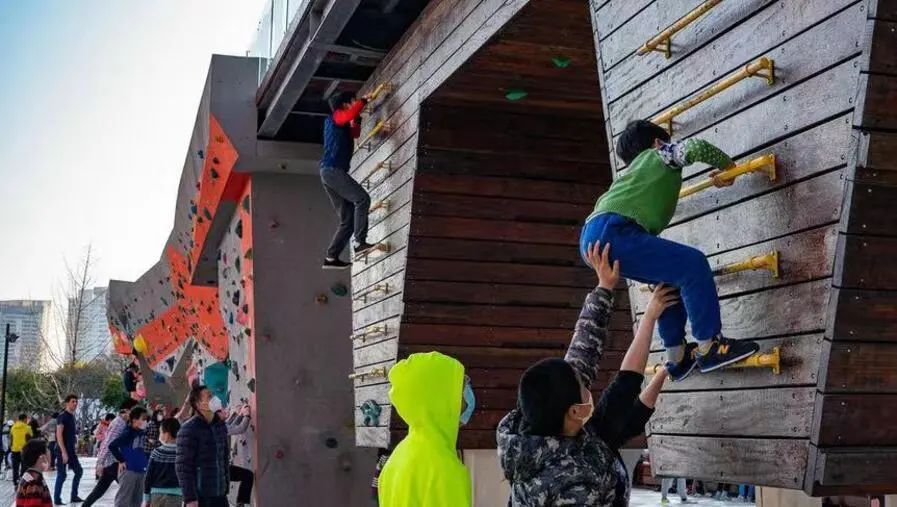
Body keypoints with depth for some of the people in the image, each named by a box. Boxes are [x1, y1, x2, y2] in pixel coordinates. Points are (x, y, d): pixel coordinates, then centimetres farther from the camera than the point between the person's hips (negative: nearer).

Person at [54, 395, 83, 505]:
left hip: (71, 450, 9)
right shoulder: (62, 416, -12)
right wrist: (64, 452, -23)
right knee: (62, 475, -4)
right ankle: (57, 499, 5)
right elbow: (59, 435, -19)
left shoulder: (72, 416, 14)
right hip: (63, 450, -9)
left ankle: (74, 496, 18)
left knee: (79, 471, 10)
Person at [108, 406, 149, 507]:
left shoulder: (142, 432, 8)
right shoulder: (128, 433, -14)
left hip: (140, 471, 8)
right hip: (128, 470, -8)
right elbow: (112, 446, -19)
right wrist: (121, 461, -14)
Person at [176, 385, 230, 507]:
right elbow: (183, 467, -14)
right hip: (200, 496, -7)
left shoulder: (221, 425, 10)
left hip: (220, 494, 7)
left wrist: (226, 487, 15)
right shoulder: (189, 429, -11)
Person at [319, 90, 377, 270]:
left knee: (347, 218, 4)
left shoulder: (343, 126, 26)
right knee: (362, 198, -22)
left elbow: (355, 133, 41)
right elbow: (350, 115, -20)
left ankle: (331, 257, 0)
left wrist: (358, 119, 29)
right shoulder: (335, 117, 2)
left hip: (332, 172, 9)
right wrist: (363, 100, -6)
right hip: (332, 169, -9)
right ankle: (360, 242, -28)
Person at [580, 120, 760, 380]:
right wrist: (727, 166, 14)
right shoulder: (660, 154, 18)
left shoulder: (634, 169, 38)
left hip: (592, 238, 9)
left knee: (672, 276, 22)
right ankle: (709, 347, -10)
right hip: (611, 232, -9)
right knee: (692, 264, -12)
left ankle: (676, 356, 23)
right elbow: (695, 147, 0)